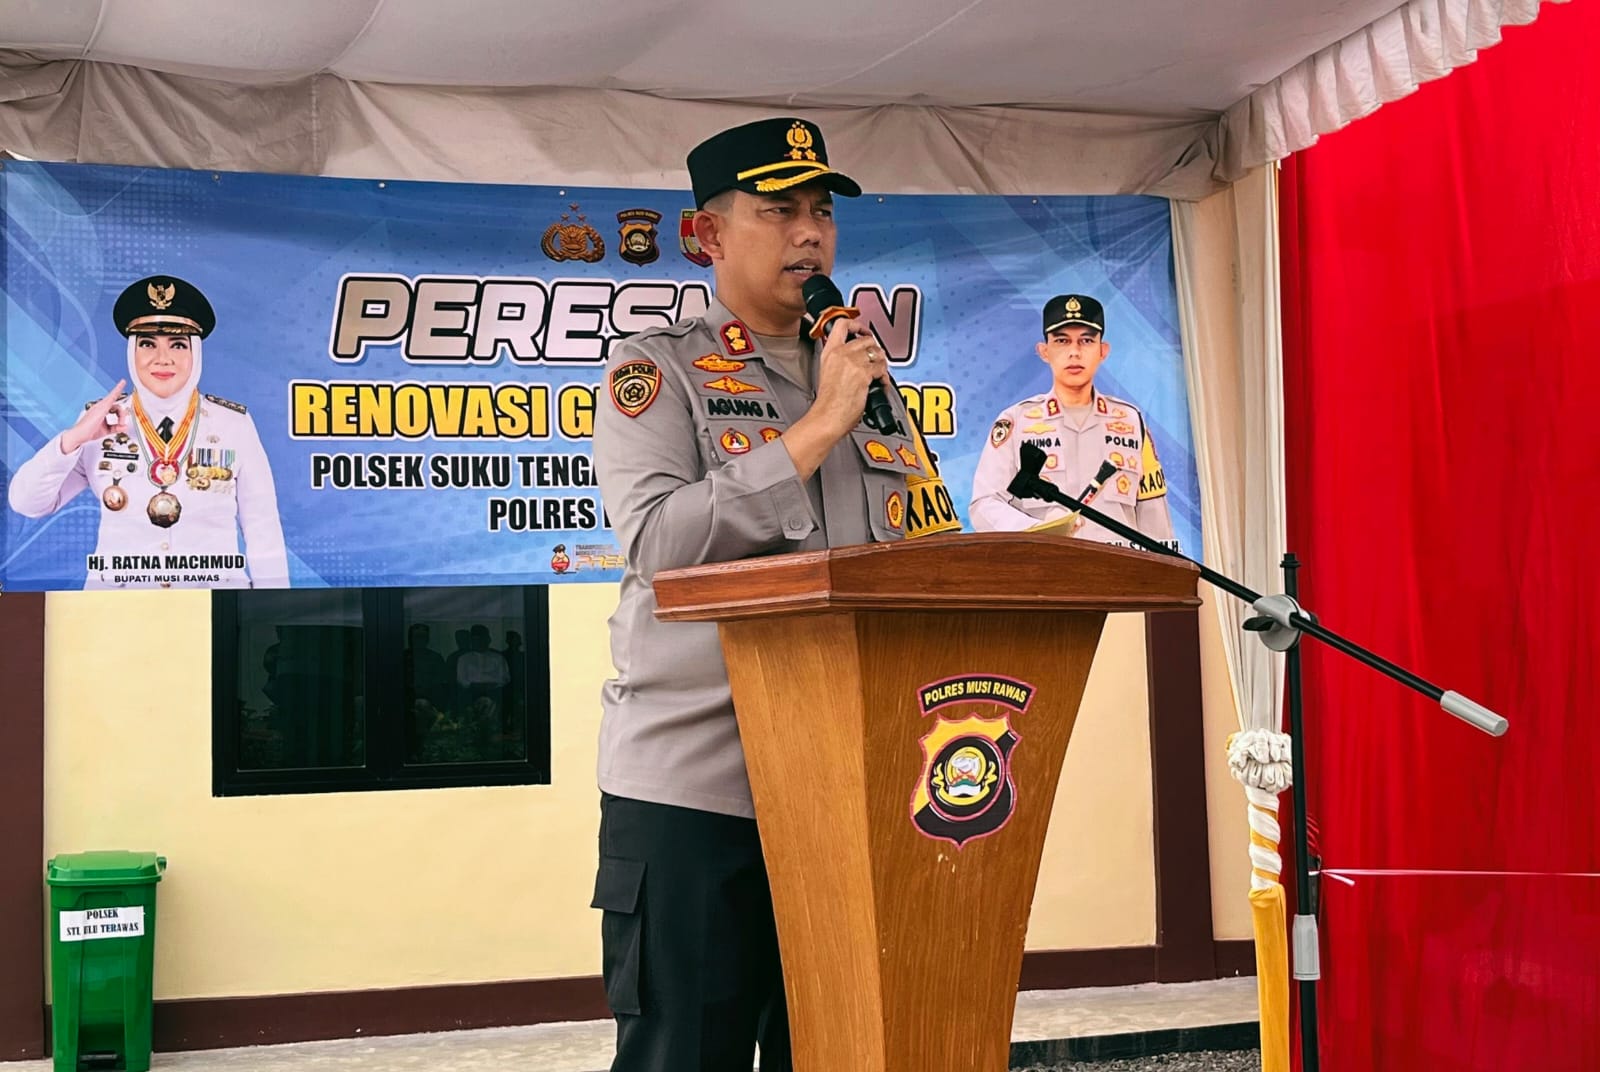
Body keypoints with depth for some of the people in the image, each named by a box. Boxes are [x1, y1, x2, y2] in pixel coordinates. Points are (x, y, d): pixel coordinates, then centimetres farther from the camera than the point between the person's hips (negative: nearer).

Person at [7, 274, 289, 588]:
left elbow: (262, 528, 1)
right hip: (116, 587, 1)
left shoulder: (235, 425, 0)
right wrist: (74, 438, -13)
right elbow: (26, 503, 0)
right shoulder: (99, 424, 4)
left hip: (215, 588, 0)